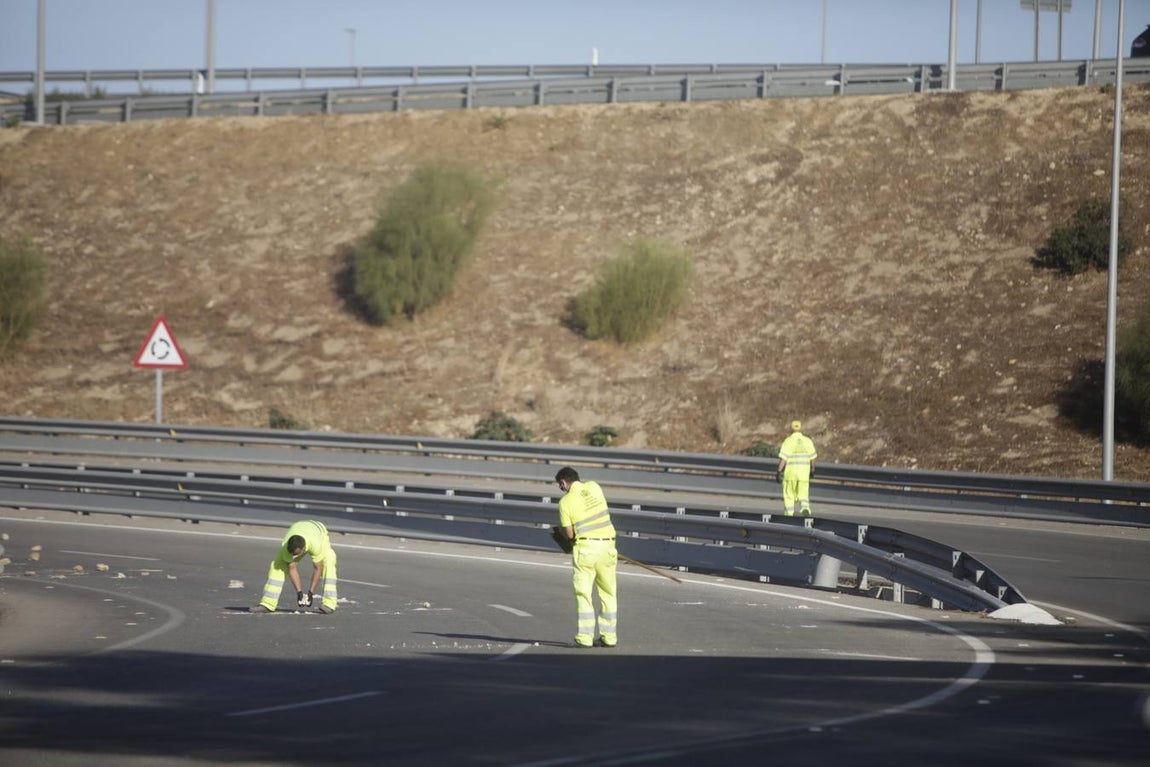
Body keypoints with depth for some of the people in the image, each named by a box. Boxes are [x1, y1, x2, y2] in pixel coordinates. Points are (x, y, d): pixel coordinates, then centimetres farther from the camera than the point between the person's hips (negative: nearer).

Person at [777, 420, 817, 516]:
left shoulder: (788, 441, -7)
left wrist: (779, 471, -8)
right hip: (804, 472, 2)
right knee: (803, 494, 6)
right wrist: (812, 470, 22)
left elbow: (783, 458, -12)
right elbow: (812, 458, 9)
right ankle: (805, 508, -21)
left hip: (790, 472, -2)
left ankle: (789, 514, 11)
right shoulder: (807, 441, 2)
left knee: (789, 495, 11)